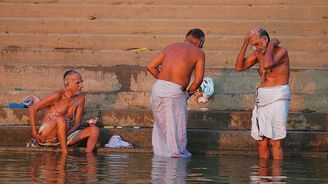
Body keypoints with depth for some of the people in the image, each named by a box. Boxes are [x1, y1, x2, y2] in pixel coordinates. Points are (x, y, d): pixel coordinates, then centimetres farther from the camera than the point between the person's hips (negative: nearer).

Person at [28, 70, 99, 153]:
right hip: (47, 137, -6)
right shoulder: (58, 95, -15)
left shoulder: (80, 98, 1)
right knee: (61, 119, -36)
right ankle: (65, 153, -36)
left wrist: (67, 132, -18)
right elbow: (32, 109, -12)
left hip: (63, 137, 6)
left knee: (94, 130, -10)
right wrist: (34, 133, -15)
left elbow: (77, 122, 4)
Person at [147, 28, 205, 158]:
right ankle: (177, 151, 21)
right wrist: (189, 93, 13)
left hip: (158, 88, 5)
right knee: (176, 123, 11)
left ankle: (160, 150, 29)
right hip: (175, 91, -5)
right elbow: (198, 79, -3)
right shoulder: (198, 53, 5)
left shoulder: (170, 47, 18)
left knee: (160, 121, 20)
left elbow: (151, 67, 13)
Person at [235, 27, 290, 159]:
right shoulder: (258, 53, 11)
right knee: (261, 142, 5)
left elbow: (267, 64, -30)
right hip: (262, 99, 7)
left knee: (274, 142, -11)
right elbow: (239, 67, 5)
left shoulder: (280, 51, -10)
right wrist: (245, 44, -2)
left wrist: (271, 44, -16)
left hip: (277, 98, -7)